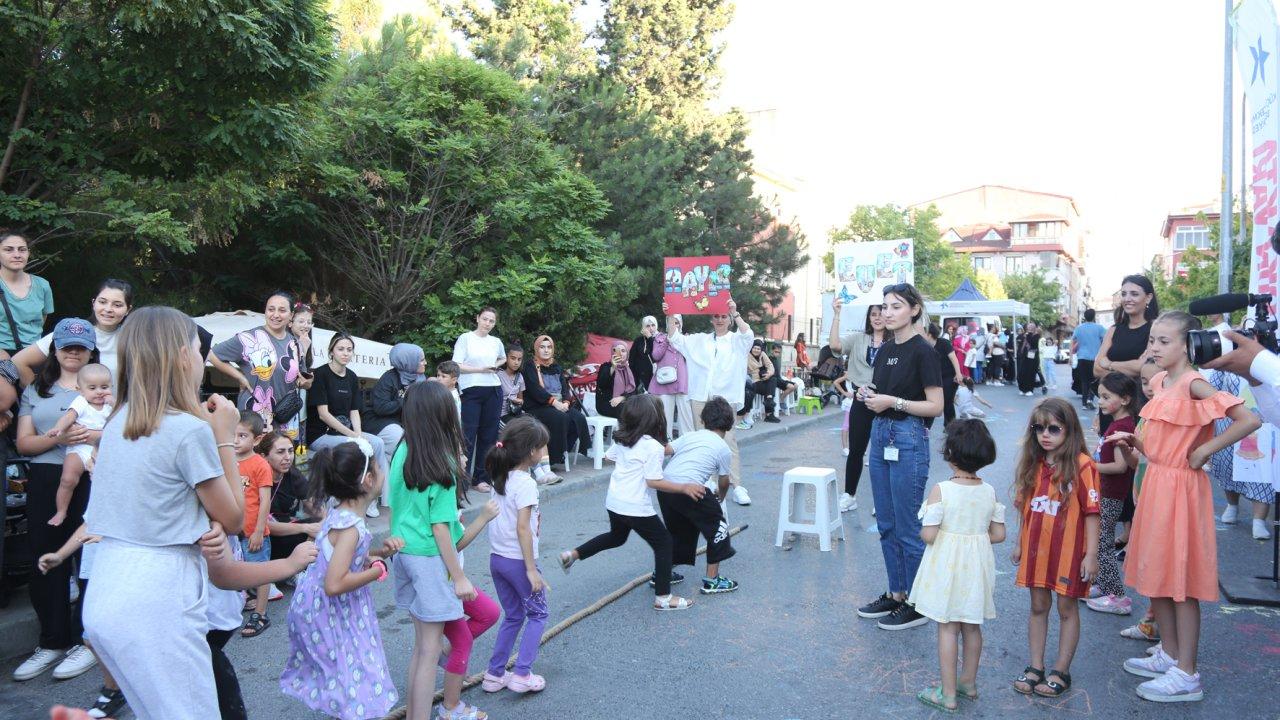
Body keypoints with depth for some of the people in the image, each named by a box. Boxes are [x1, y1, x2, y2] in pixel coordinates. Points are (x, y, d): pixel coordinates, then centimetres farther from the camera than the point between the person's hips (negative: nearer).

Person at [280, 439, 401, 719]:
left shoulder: (340, 514, 3)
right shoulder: (350, 526, -27)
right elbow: (334, 584, -34)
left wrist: (380, 552, 1)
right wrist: (375, 572, -21)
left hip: (323, 610, 10)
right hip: (330, 616, -10)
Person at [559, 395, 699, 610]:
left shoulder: (621, 440, 5)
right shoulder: (654, 447, -17)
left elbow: (609, 457, 21)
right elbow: (653, 481, -20)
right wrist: (684, 488, -17)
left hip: (614, 502, 8)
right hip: (636, 508, -8)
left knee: (616, 536, 34)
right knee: (664, 543, 6)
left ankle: (572, 555, 31)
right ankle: (663, 597, 7)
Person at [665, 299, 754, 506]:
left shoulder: (736, 341, 8)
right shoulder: (700, 340, 16)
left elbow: (748, 335, -12)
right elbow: (677, 339, 13)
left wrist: (735, 313, -18)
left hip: (724, 398, -3)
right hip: (701, 397, 4)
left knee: (728, 441, -10)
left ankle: (737, 487, -9)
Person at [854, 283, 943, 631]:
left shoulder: (922, 351, -12)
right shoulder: (885, 350, 11)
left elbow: (935, 406, -14)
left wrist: (894, 402, -21)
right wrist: (868, 394, -1)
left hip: (908, 439, -8)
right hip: (881, 435, 8)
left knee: (907, 527, 0)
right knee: (886, 524, 14)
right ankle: (896, 593, 26)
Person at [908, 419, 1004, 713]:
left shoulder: (941, 490, -18)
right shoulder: (989, 491, -3)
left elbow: (929, 535, -20)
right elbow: (999, 534, 1)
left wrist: (922, 531, 1)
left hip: (947, 565, -5)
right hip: (976, 565, 5)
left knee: (947, 628, 4)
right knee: (972, 626, 18)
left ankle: (948, 694, 10)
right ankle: (969, 683, 33)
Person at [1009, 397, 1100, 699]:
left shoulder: (1081, 465, -13)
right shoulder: (1033, 465, 5)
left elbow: (1091, 512, -12)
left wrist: (1091, 554, -13)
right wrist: (1019, 544, 14)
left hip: (1069, 550, -5)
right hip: (1036, 549, 5)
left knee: (1067, 609, 8)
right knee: (1038, 606, 13)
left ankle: (1061, 672, 20)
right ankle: (1036, 668, 23)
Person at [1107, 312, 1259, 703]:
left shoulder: (1195, 385, -17)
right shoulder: (1160, 381, 9)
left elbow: (1249, 420, -26)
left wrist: (1206, 450, -20)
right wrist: (1139, 442, 3)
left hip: (1181, 487, -9)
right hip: (1156, 481, 9)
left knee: (1181, 580, -1)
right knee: (1156, 573, 16)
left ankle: (1187, 674, 9)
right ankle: (1170, 654, 30)